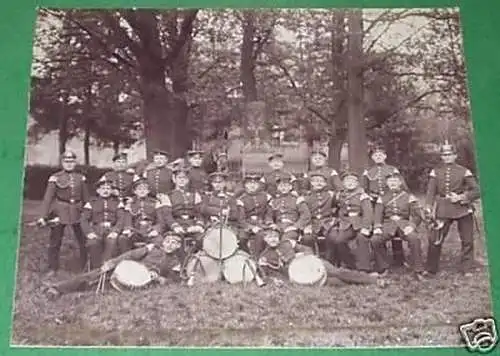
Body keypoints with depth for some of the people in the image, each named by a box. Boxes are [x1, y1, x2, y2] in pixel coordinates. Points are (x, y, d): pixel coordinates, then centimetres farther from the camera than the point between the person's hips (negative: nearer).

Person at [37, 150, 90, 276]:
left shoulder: (81, 178, 3)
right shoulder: (55, 178, -5)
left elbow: (86, 198, 10)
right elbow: (48, 198, -8)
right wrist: (43, 217, -14)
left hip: (77, 212, 2)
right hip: (60, 212, -2)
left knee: (84, 241, 7)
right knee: (55, 242, 7)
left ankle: (86, 267, 23)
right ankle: (53, 268, 22)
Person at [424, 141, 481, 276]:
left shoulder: (464, 171, 2)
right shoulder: (436, 172, 6)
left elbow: (476, 191, 0)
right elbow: (430, 191, 1)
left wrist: (461, 197, -14)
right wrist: (428, 208, -12)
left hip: (462, 208, 0)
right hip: (443, 209, 1)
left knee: (467, 240, 4)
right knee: (434, 239, -2)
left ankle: (467, 269, 20)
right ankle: (430, 269, 11)